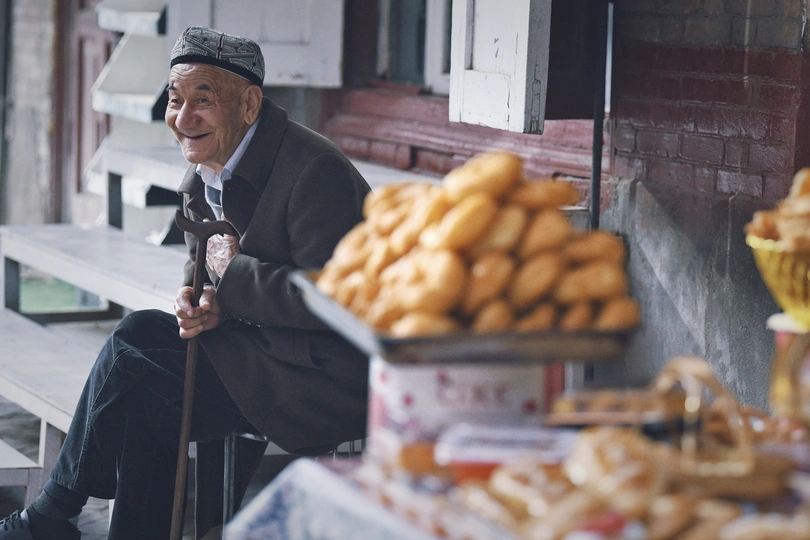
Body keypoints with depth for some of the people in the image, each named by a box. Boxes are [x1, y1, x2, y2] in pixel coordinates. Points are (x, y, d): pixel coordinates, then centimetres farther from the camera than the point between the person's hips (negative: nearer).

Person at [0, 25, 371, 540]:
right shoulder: (202, 182, 9)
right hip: (260, 346, 9)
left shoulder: (316, 171, -19)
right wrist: (206, 305, -9)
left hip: (331, 377, -9)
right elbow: (204, 276, 16)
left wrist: (235, 272, -16)